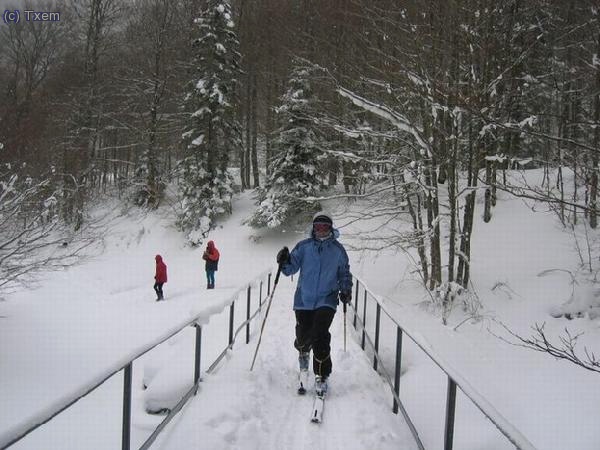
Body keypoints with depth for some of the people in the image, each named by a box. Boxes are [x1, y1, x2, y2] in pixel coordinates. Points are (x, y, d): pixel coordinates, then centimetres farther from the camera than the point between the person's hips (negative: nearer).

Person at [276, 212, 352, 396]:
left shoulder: (338, 250, 5)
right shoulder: (304, 246, 3)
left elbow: (344, 273, 16)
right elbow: (291, 268, 1)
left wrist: (346, 290, 1)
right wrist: (284, 263, -20)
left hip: (327, 300, -1)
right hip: (304, 299, 1)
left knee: (320, 335, -17)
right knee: (303, 336, 1)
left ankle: (322, 376, -4)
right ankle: (303, 353, 40)